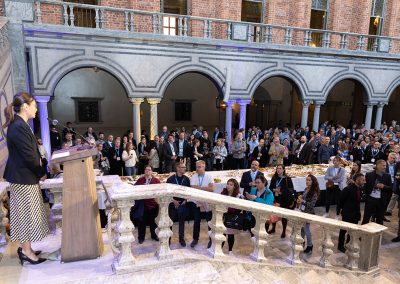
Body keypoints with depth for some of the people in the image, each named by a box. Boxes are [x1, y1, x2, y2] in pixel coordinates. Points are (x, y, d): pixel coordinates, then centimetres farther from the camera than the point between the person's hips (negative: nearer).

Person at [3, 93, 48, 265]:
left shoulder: (19, 125, 9)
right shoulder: (18, 127, -22)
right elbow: (29, 156, -22)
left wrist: (39, 171, 8)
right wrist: (41, 173, -8)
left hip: (25, 177, 10)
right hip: (24, 178, -10)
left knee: (26, 214, 18)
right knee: (26, 214, 3)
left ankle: (24, 247, 31)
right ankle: (26, 252, 17)